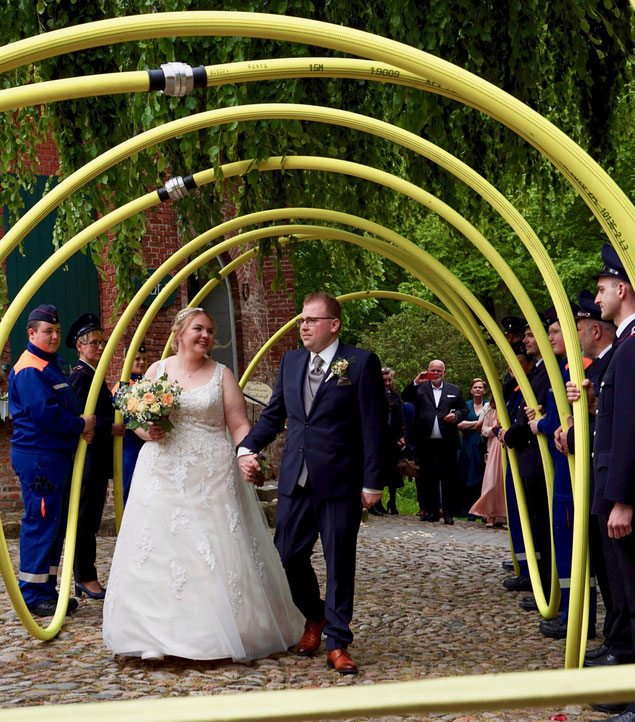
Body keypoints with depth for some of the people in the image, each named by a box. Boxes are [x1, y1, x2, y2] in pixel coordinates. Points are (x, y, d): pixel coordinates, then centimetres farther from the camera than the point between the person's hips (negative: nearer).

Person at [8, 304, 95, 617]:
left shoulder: (50, 366, 20)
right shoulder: (30, 370, -13)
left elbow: (65, 408, 22)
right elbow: (44, 413, -22)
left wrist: (81, 425, 2)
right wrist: (80, 424, -10)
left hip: (57, 456, 10)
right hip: (38, 458, -10)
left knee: (55, 526, 13)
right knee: (41, 524, -7)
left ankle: (47, 591, 21)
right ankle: (33, 597, 0)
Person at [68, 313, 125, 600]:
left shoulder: (92, 374, 17)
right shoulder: (82, 376, -14)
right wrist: (110, 427, -20)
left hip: (97, 458, 10)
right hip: (89, 457, -10)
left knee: (89, 519, 13)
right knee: (87, 519, -2)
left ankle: (82, 578, 20)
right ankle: (87, 578, 5)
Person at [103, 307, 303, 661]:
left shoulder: (222, 374, 5)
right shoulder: (158, 370, 9)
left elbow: (239, 424, 0)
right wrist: (146, 431, -9)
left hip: (211, 474, -1)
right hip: (163, 473, 2)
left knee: (217, 550, -4)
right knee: (159, 550, -2)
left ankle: (218, 634, 7)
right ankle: (162, 633, 6)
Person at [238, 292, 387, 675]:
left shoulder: (361, 363, -5)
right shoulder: (291, 361, 11)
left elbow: (374, 427, -7)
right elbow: (274, 414, 17)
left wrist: (373, 482, -10)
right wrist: (248, 447, 1)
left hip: (340, 484, -5)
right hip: (296, 481, 5)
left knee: (340, 565, 3)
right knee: (289, 556, 8)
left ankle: (338, 643, 15)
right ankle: (315, 617, 34)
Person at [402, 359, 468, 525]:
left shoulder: (454, 390, 14)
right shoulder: (420, 388, 10)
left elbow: (464, 409, 15)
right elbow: (405, 397, -5)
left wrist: (456, 416, -7)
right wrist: (415, 382, -19)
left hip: (447, 443, 0)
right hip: (426, 443, 0)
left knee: (449, 478, -1)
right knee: (428, 478, 6)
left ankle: (448, 513, 6)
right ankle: (432, 512, 13)